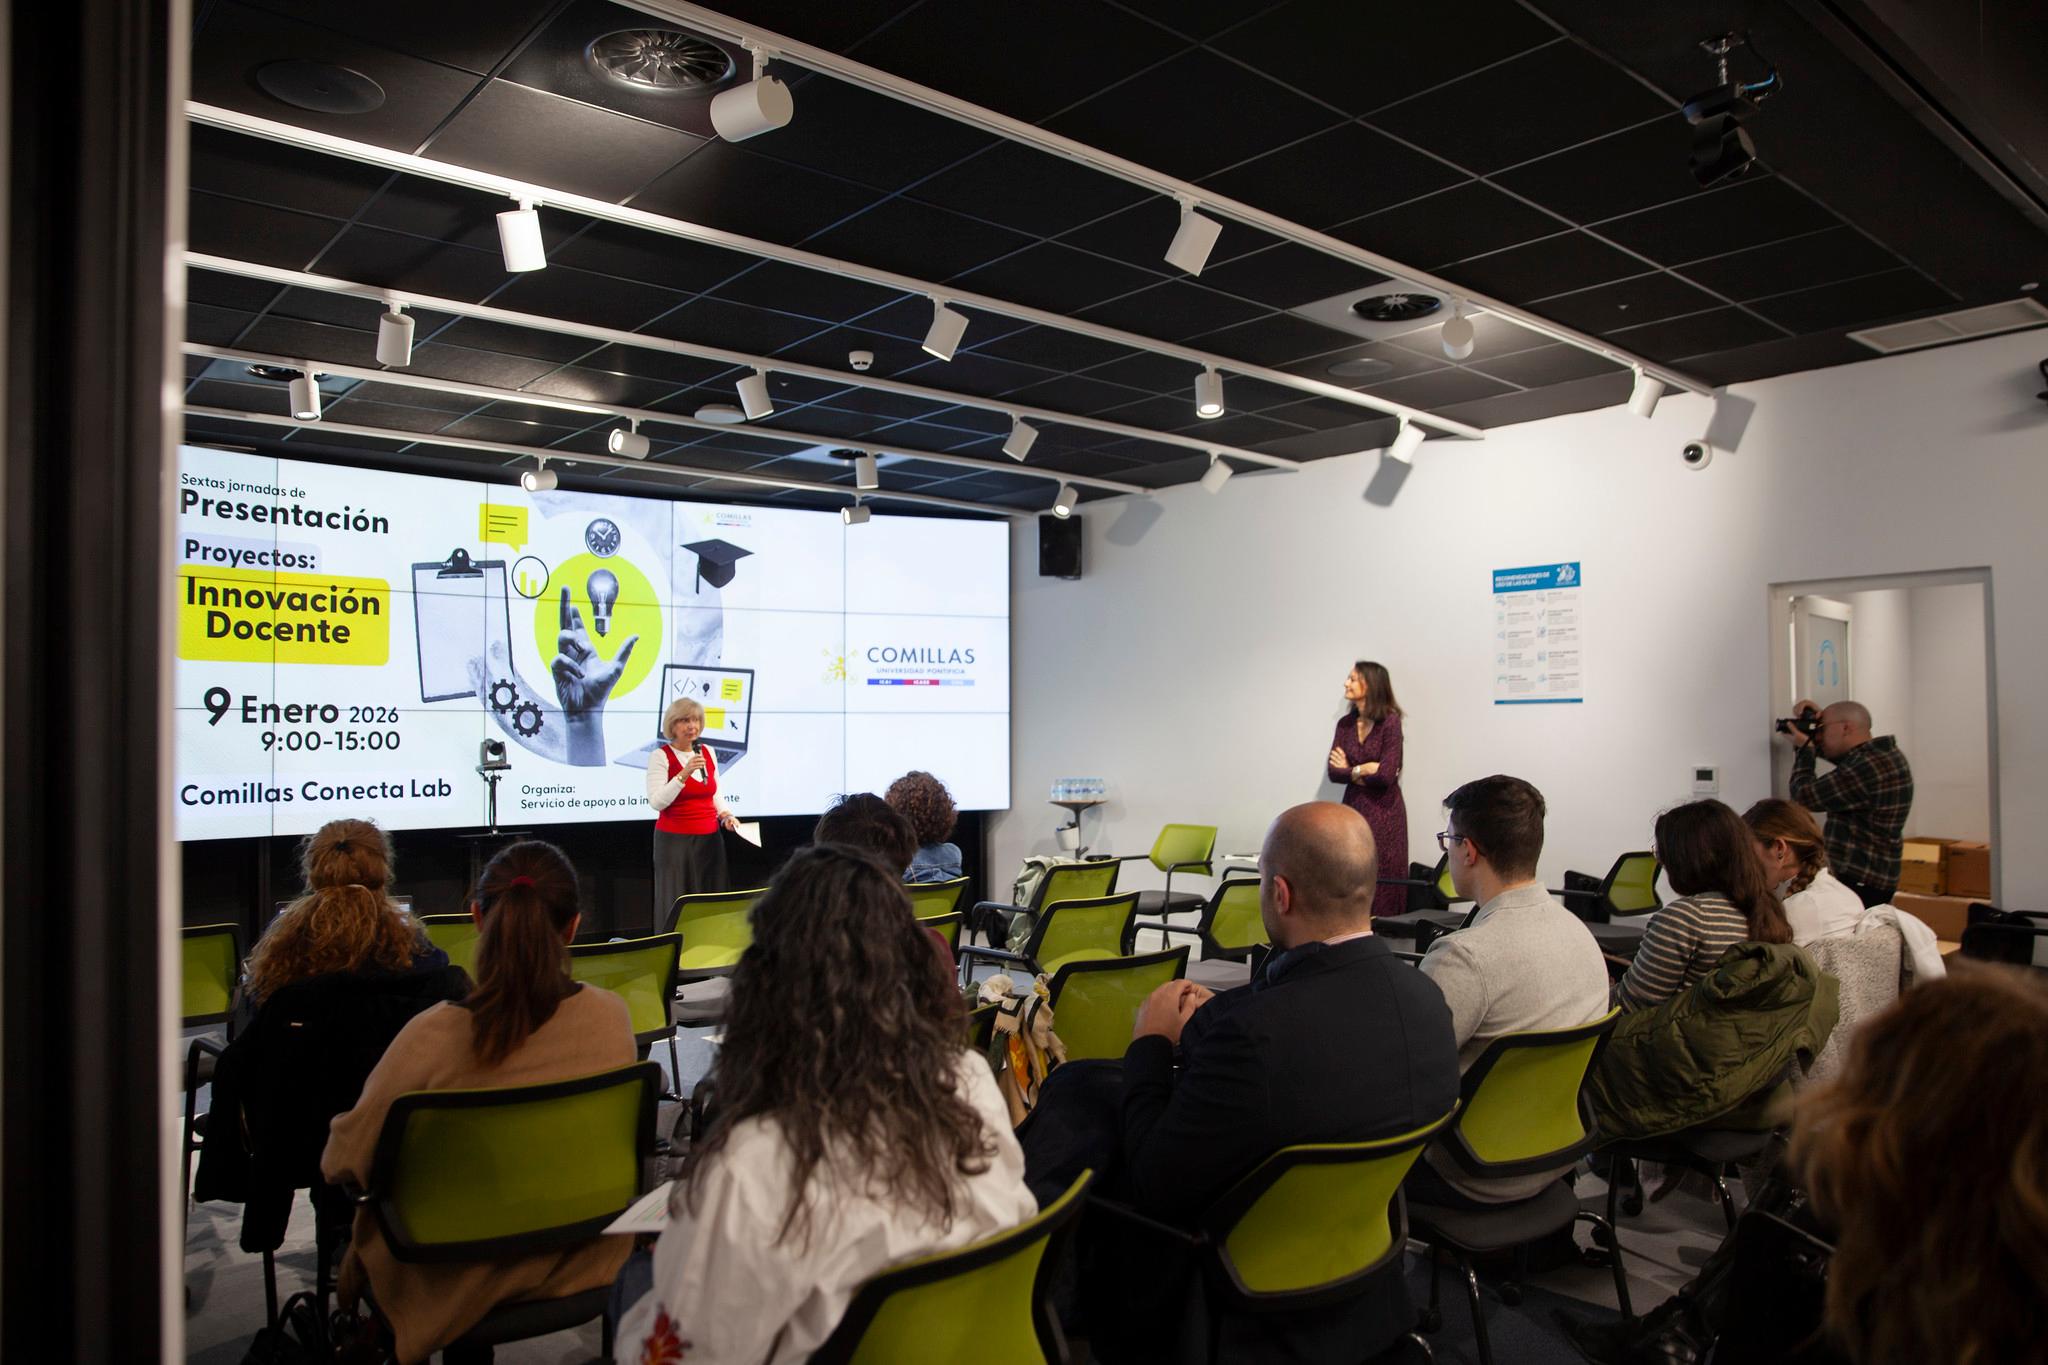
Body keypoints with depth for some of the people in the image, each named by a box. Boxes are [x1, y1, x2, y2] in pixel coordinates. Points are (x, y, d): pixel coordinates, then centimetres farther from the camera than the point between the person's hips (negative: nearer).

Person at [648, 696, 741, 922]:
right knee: (675, 905, -2)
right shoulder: (661, 756, -7)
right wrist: (684, 773, -25)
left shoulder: (708, 753, 9)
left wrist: (725, 815, 2)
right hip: (674, 840, -5)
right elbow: (657, 802, -17)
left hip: (709, 840, 5)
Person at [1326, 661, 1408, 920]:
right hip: (1353, 808, 5)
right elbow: (1334, 772, 0)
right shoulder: (1345, 724, 6)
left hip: (1383, 811, -5)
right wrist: (1364, 772, -13)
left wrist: (1351, 769, -5)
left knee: (1383, 884, 0)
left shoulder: (1390, 721, -10)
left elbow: (1386, 775, -17)